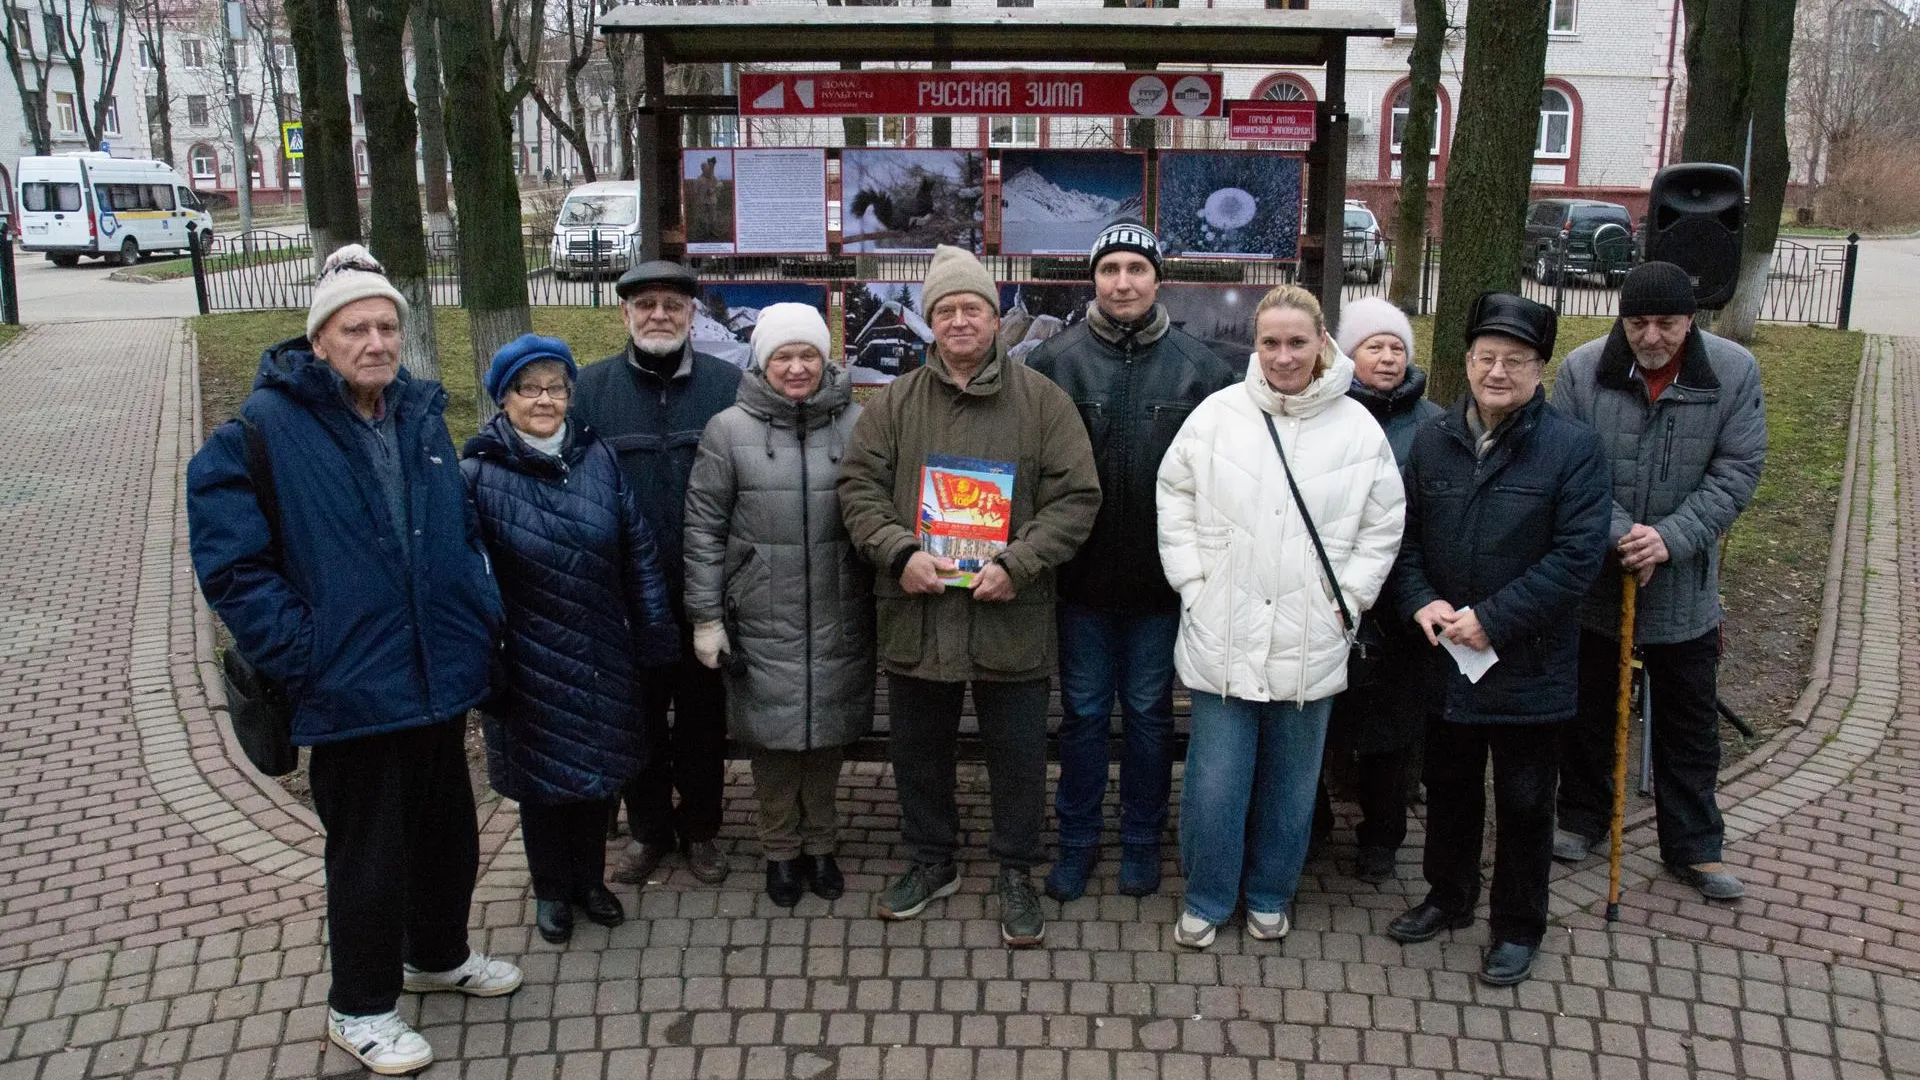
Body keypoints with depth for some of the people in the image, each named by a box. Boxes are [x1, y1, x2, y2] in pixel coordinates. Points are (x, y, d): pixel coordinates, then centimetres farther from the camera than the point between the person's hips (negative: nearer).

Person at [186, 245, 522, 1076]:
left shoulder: (421, 414, 6)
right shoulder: (265, 427, -13)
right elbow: (230, 564, -14)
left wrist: (481, 616, 6)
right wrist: (302, 657, -17)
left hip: (442, 678, 6)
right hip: (352, 690, -6)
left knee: (448, 830, 21)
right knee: (368, 852, 8)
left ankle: (437, 954, 45)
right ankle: (359, 1007, 29)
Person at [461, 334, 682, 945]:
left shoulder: (597, 458, -1)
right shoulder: (479, 472, -11)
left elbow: (638, 551, 2)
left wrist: (654, 635, 2)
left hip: (599, 656, 3)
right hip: (529, 662, -3)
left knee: (596, 768, 15)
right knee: (541, 774, 12)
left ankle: (590, 879, 36)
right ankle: (551, 890, 32)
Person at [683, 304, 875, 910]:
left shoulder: (857, 423, 1)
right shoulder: (729, 430, -2)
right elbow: (704, 528, -1)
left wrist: (885, 600, 5)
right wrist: (706, 617, -3)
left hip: (839, 620, 1)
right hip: (762, 621, -1)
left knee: (828, 732, 13)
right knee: (773, 735, 8)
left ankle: (819, 843, 32)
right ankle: (780, 849, 28)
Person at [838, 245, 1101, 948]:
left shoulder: (1043, 401, 0)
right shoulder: (895, 404, 6)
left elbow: (1076, 496, -5)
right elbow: (859, 486, 3)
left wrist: (1017, 564, -15)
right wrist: (899, 552, -14)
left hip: (1011, 618, -2)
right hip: (915, 613, 2)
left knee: (1018, 754, 9)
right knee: (919, 748, 17)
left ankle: (1016, 870, 29)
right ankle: (932, 859, 37)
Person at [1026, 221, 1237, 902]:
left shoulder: (1200, 369, -2)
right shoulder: (1055, 361, -4)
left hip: (1162, 579, 0)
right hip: (1082, 575, 0)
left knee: (1149, 712, 13)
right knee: (1082, 712, 12)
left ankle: (1142, 840, 30)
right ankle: (1076, 840, 27)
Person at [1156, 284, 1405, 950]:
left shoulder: (1359, 429, -1)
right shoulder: (1217, 414, -2)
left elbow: (1382, 526, 6)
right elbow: (1175, 497, 5)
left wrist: (1348, 599, -1)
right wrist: (1192, 583, -1)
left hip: (1310, 642, 1)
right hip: (1222, 638, -1)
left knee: (1291, 782, 14)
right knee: (1214, 782, 4)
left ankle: (1269, 896, 36)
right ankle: (1205, 900, 26)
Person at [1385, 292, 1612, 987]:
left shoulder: (1573, 447, -10)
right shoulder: (1432, 441, 3)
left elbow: (1578, 555, -16)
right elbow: (1404, 536, 7)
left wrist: (1492, 618, -20)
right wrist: (1420, 601, -12)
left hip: (1528, 666, -4)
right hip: (1444, 658, 4)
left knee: (1524, 803, 10)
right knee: (1448, 787, 20)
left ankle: (1519, 929, 28)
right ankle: (1448, 898, 41)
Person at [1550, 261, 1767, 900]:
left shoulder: (1733, 372, -9)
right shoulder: (1583, 369, -11)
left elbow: (1737, 474, -10)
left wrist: (1670, 538, -22)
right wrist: (1618, 531, -23)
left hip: (1685, 587, 0)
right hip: (1592, 580, 0)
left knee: (1690, 724, 12)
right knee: (1588, 708, 16)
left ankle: (1694, 847, 26)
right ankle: (1583, 817, 35)